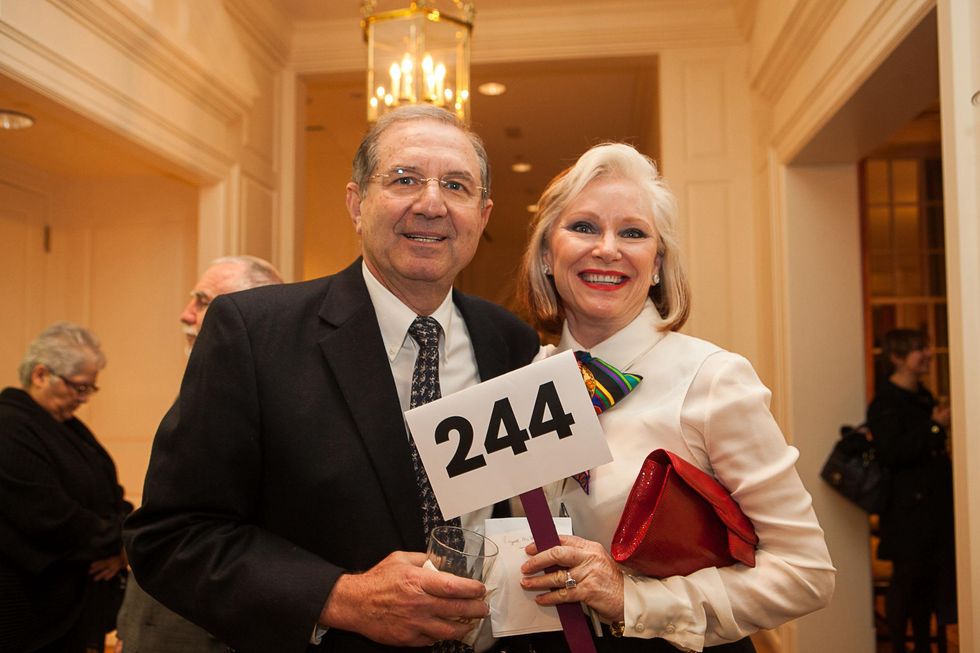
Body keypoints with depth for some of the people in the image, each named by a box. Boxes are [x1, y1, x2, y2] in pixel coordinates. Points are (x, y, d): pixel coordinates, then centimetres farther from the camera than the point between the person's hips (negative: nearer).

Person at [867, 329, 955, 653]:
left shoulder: (923, 397, 15)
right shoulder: (885, 402, -12)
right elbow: (891, 452, -23)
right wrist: (935, 426, -20)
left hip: (934, 504, 8)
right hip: (907, 507, -8)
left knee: (930, 578, 12)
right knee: (906, 579, -1)